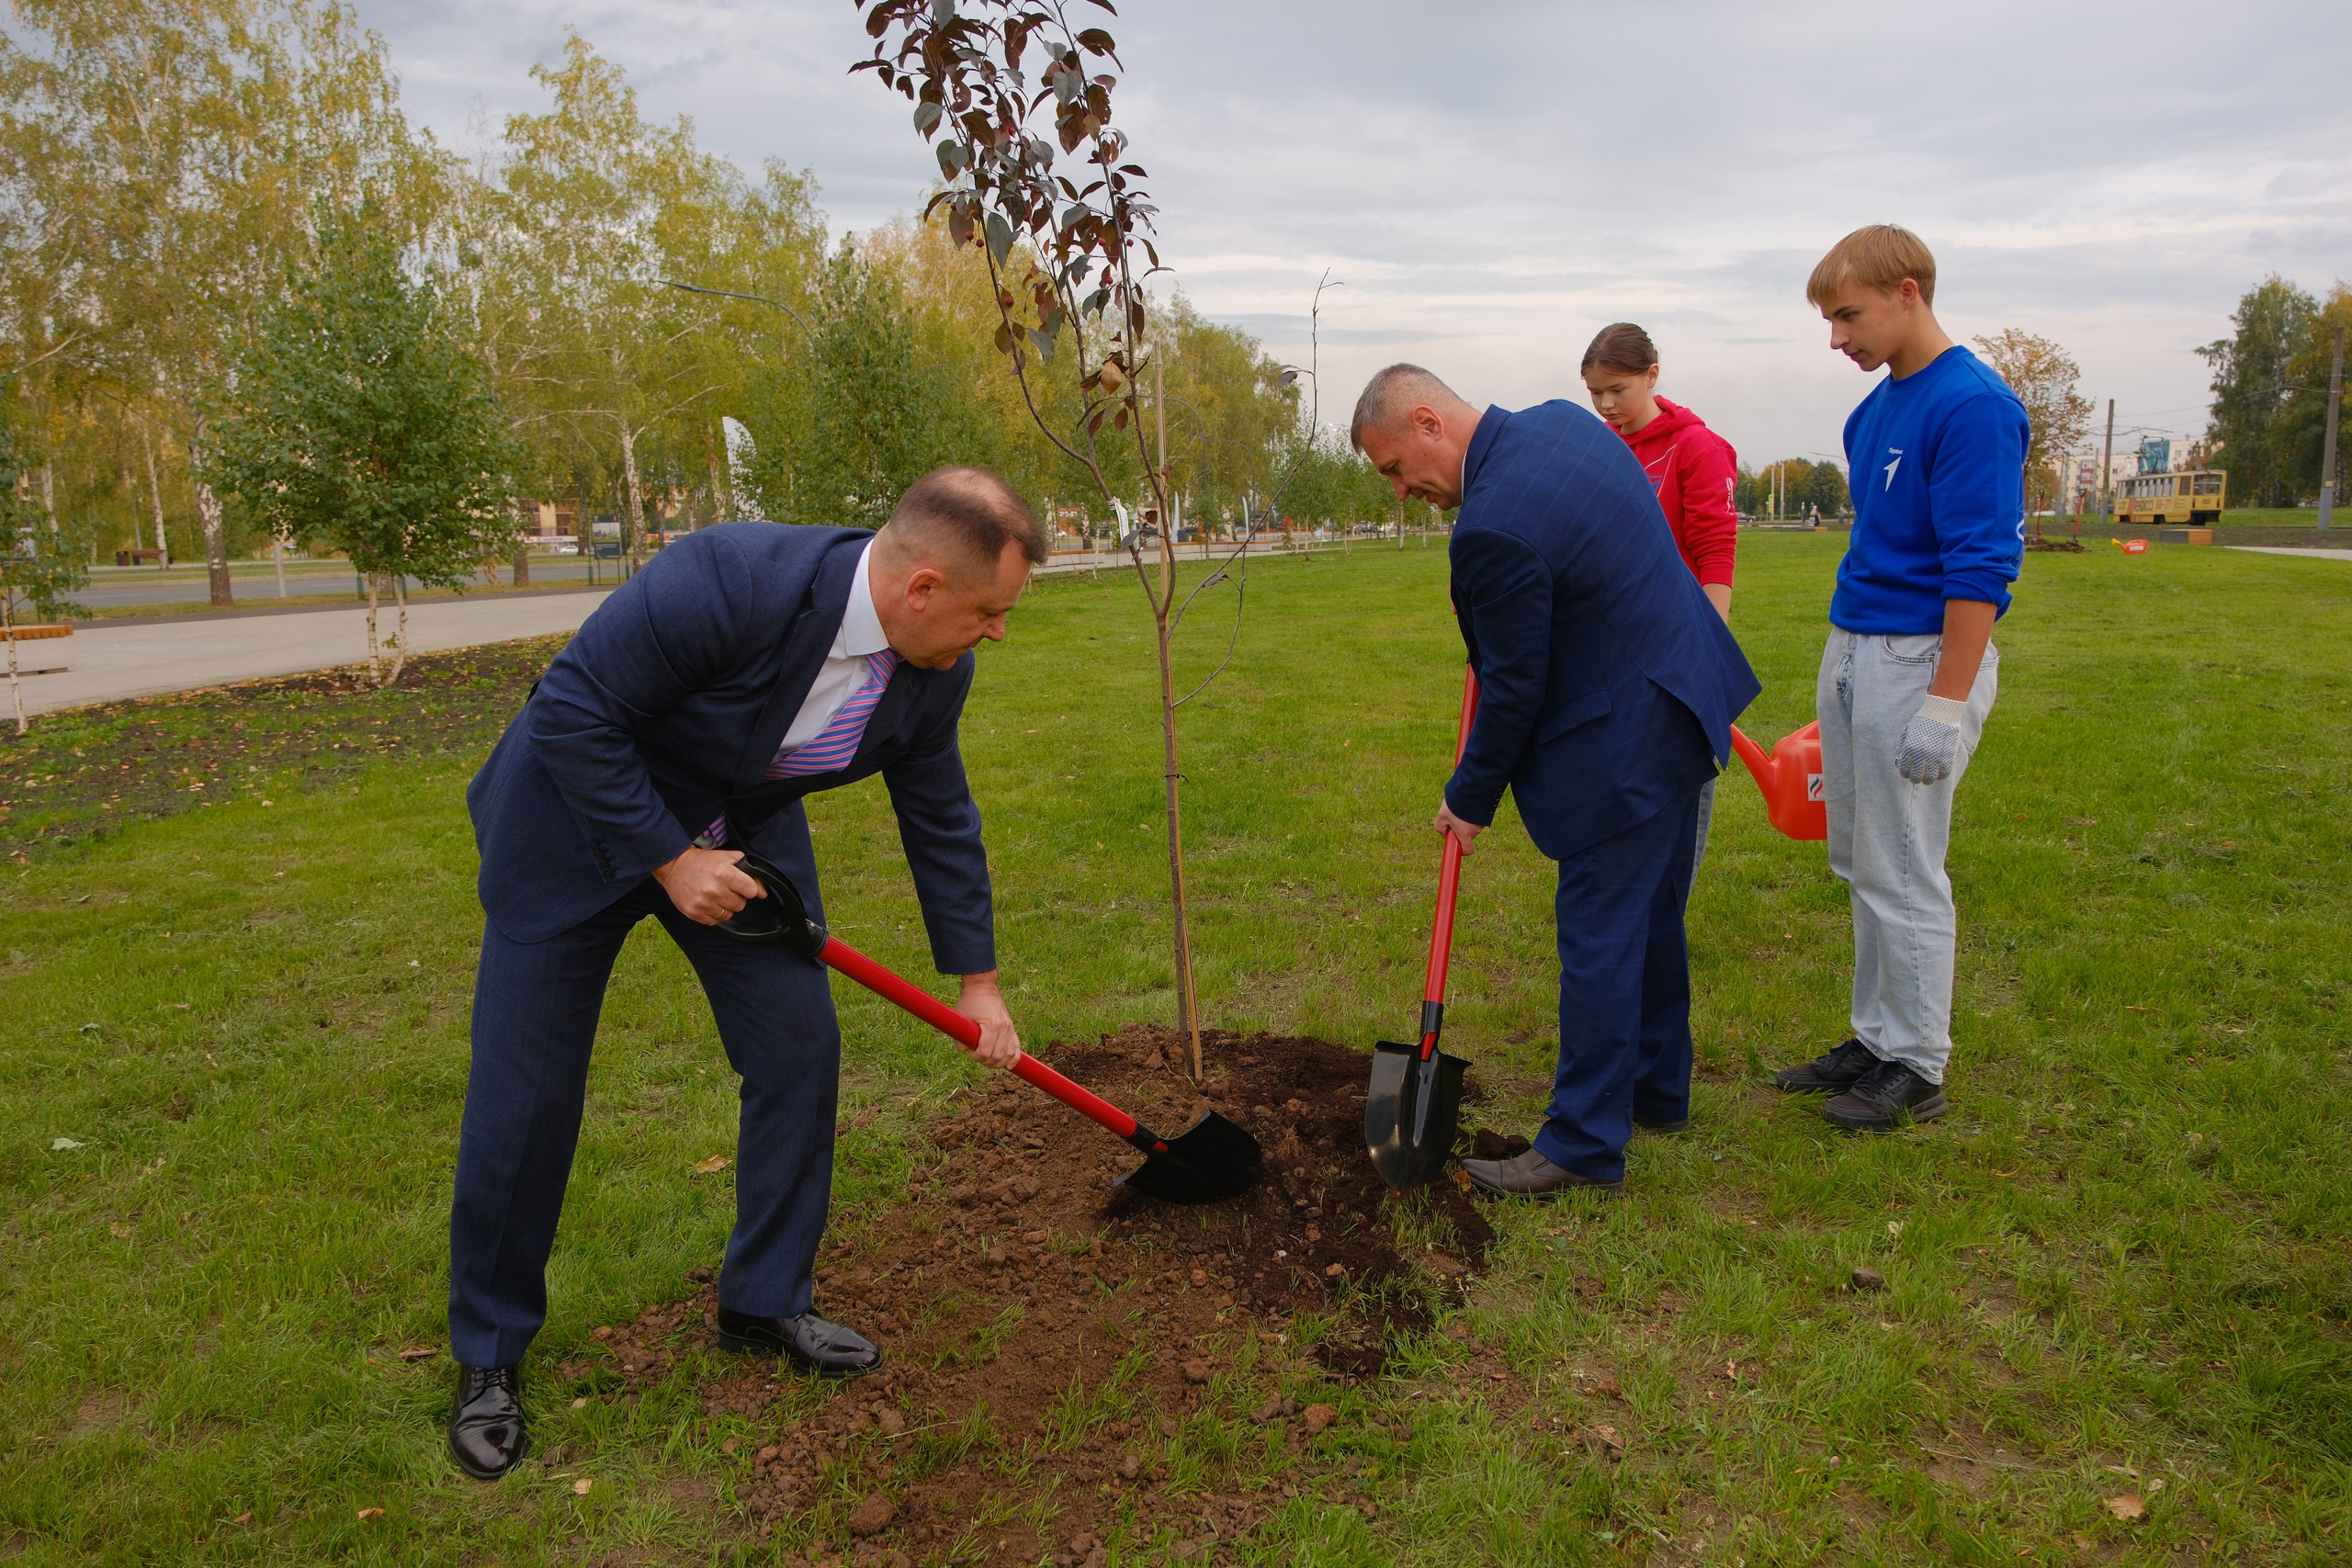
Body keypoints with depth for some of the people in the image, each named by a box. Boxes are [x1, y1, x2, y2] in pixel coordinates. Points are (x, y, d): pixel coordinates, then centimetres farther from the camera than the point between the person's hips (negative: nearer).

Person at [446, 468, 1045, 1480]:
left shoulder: (934, 674, -14)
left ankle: (764, 1304, 22)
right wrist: (669, 860, -26)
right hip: (581, 814, -5)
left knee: (799, 1048, 1)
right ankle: (487, 1353, 22)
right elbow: (573, 713, -28)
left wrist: (977, 980, 7)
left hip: (741, 826, 6)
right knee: (524, 1090, 1)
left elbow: (940, 819, 1)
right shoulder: (730, 583, -36)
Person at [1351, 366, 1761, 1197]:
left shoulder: (1493, 527, -25)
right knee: (1651, 916, 21)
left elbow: (1514, 688, -18)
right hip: (1680, 698, 10)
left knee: (1598, 939, -1)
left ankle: (1585, 1144, 10)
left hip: (1623, 743, -10)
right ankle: (1655, 1088, 37)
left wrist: (1471, 799, -3)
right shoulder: (1561, 418, 3)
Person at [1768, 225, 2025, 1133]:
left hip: (1922, 660, -9)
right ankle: (1877, 1036, 27)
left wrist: (1945, 706, -22)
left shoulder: (1972, 405, -14)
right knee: (1861, 865, 14)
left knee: (1902, 873, -1)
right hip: (1851, 652, 9)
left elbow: (1981, 569, -19)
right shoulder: (1875, 410, 13)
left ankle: (1917, 1068, 12)